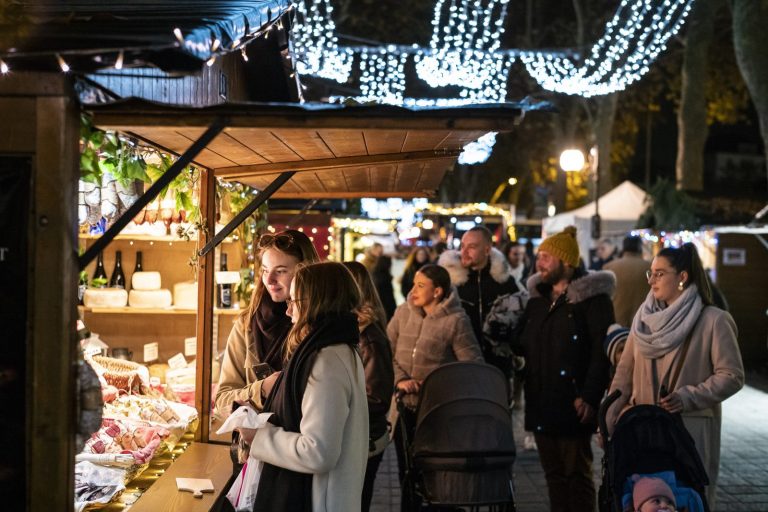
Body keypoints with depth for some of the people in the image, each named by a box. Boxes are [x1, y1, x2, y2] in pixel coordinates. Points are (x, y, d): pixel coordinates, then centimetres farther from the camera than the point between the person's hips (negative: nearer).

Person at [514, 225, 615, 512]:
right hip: (541, 402, 7)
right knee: (553, 474, 13)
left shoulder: (591, 297, -8)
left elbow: (601, 351, -15)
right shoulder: (537, 297, 15)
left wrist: (590, 397, -20)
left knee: (577, 472, 3)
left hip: (572, 404, -7)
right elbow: (523, 345, 19)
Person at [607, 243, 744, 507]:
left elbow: (732, 376, -7)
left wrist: (687, 397, -16)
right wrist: (608, 422, 3)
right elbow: (624, 373, 10)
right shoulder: (645, 316, 9)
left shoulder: (713, 321, -5)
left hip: (690, 425, -4)